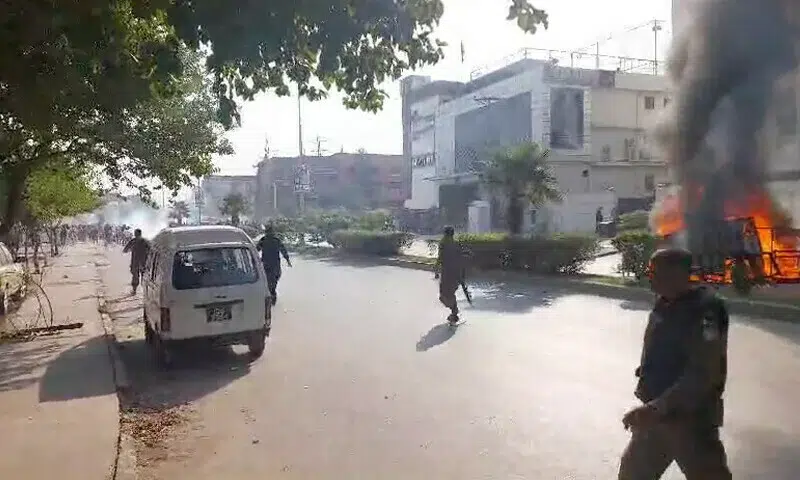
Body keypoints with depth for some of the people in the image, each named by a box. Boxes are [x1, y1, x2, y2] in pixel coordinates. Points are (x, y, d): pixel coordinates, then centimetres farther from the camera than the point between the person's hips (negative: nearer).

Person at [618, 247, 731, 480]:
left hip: (691, 419, -8)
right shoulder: (663, 306, 7)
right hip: (658, 415, 8)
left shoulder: (704, 309, -19)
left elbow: (703, 374, -27)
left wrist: (655, 408, -31)